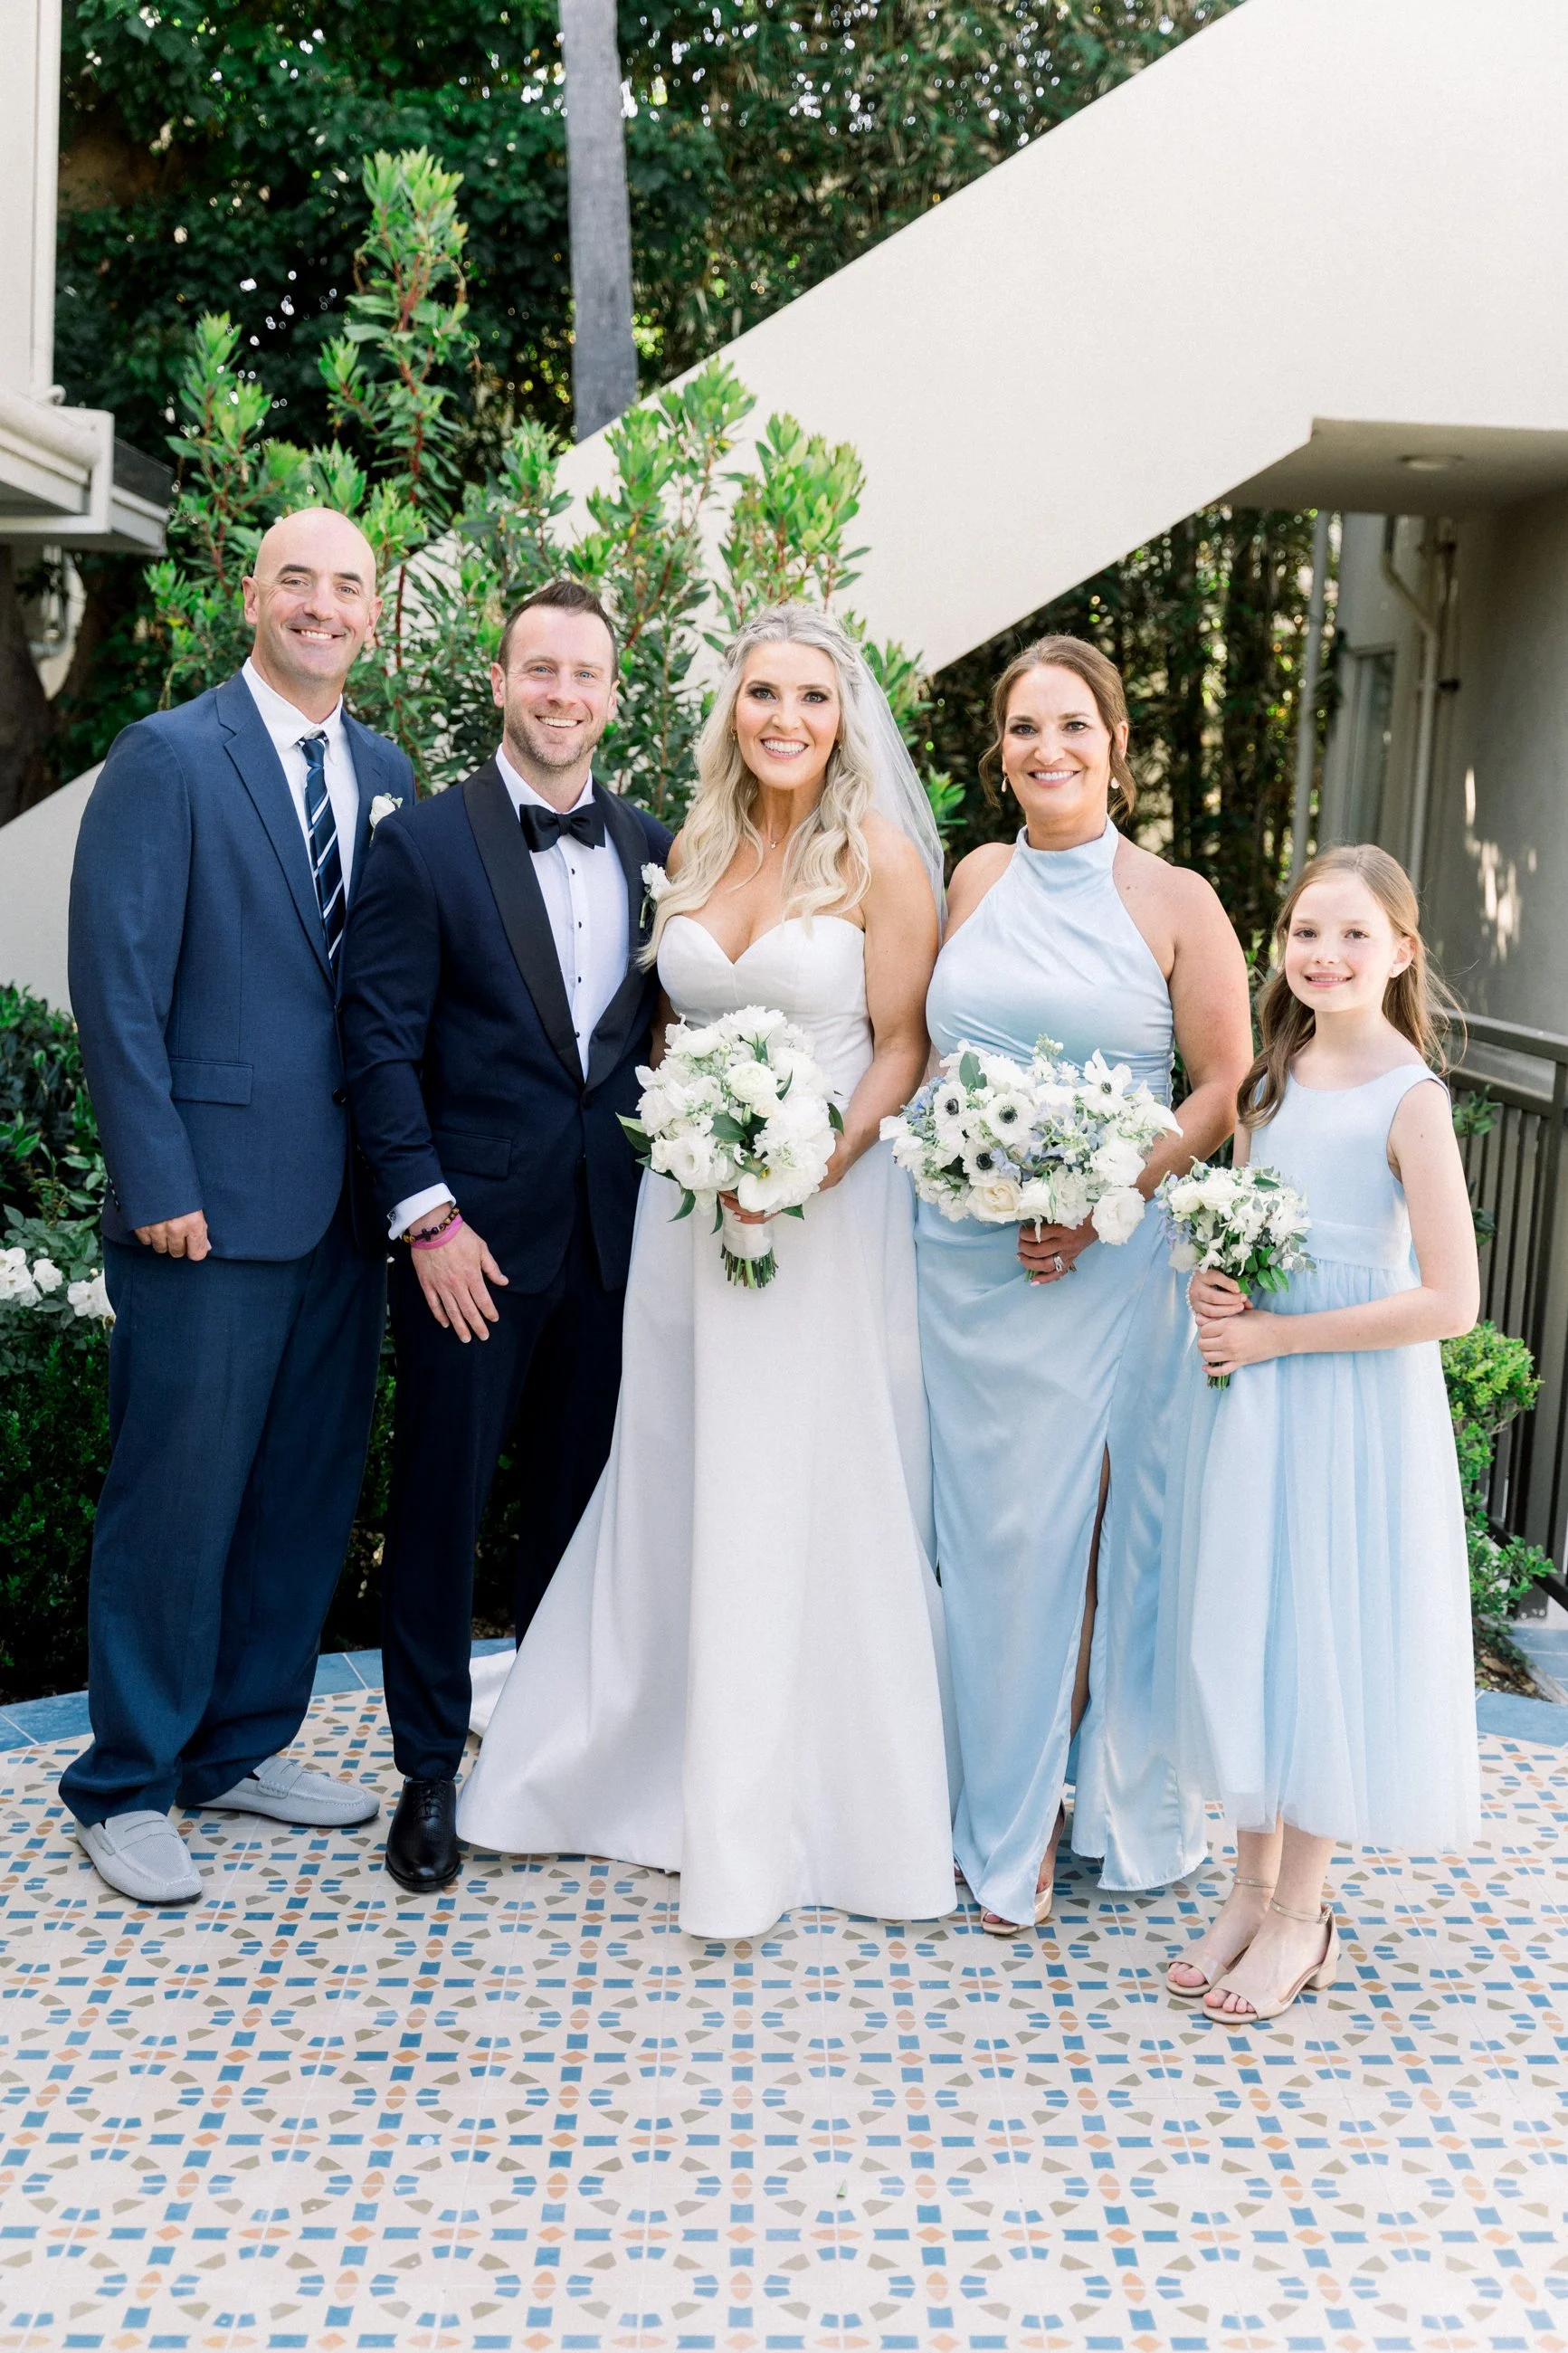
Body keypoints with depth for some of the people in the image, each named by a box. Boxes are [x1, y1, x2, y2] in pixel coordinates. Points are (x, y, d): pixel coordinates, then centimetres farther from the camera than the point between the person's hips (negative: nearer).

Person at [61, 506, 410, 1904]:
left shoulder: (388, 775, 12)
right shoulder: (169, 758, -5)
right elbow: (117, 986, -10)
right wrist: (157, 1185, -14)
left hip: (352, 1199, 6)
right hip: (215, 1200, -6)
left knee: (311, 1491, 12)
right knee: (178, 1498, 1)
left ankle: (242, 1746, 28)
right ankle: (126, 1788, 17)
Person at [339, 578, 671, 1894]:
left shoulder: (652, 848, 8)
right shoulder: (423, 845, -4)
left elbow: (665, 1030, 13)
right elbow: (381, 1042, -7)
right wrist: (427, 1215, -13)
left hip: (612, 1231, 4)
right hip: (473, 1232, -4)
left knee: (584, 1499, 14)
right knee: (442, 1501, 5)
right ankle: (429, 1771, 20)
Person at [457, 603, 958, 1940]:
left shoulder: (881, 858, -6)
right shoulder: (694, 849, 9)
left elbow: (902, 1049, -6)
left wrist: (812, 1168, -19)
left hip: (834, 1213, -5)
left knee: (815, 1502, 1)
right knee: (677, 1494, 12)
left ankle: (816, 1804, 16)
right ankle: (657, 1767, 28)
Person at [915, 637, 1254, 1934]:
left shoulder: (1176, 900, -1)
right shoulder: (977, 879, 10)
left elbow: (1226, 1087, -3)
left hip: (1113, 1259, -3)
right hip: (966, 1258, 3)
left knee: (1104, 1528, 2)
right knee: (992, 1534, 7)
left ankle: (1119, 1794, 22)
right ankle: (1008, 1821, 22)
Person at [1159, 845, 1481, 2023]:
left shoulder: (1410, 1097, -15)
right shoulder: (1271, 1078, 5)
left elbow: (1449, 1300, -20)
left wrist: (1275, 1335, -17)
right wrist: (1211, 1282, -5)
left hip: (1351, 1397, -6)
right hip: (1246, 1388, 6)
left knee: (1323, 1637, 4)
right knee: (1241, 1630, 12)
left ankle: (1301, 1916, 21)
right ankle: (1251, 1888, 28)